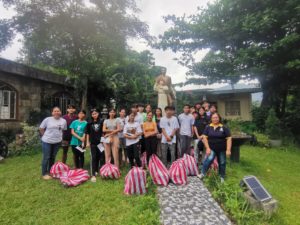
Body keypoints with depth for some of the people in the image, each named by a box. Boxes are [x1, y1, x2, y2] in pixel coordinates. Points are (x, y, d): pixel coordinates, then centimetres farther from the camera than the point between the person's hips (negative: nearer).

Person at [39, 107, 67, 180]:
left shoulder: (63, 121, 2)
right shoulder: (47, 119, -8)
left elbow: (64, 130, 13)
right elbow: (41, 129, -1)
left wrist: (60, 136, 8)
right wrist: (45, 136, 0)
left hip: (57, 142, 4)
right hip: (47, 141, -3)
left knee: (53, 157, 15)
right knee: (46, 157, 3)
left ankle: (50, 172, 30)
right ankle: (44, 174, 16)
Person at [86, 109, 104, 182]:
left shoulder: (102, 121, -2)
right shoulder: (89, 123, 5)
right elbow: (87, 133, 10)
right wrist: (87, 142, 6)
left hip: (101, 142, -1)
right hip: (93, 143, 1)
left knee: (102, 157, 5)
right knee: (94, 158, 3)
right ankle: (93, 175, 8)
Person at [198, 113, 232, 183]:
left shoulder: (224, 128, -2)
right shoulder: (208, 127, 1)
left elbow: (229, 138, -4)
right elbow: (204, 137, -3)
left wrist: (228, 150, -11)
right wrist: (207, 148, -11)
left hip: (221, 149, 1)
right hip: (212, 149, -1)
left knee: (222, 163, 10)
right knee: (209, 159, -24)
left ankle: (222, 177, 31)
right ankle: (202, 174, -15)